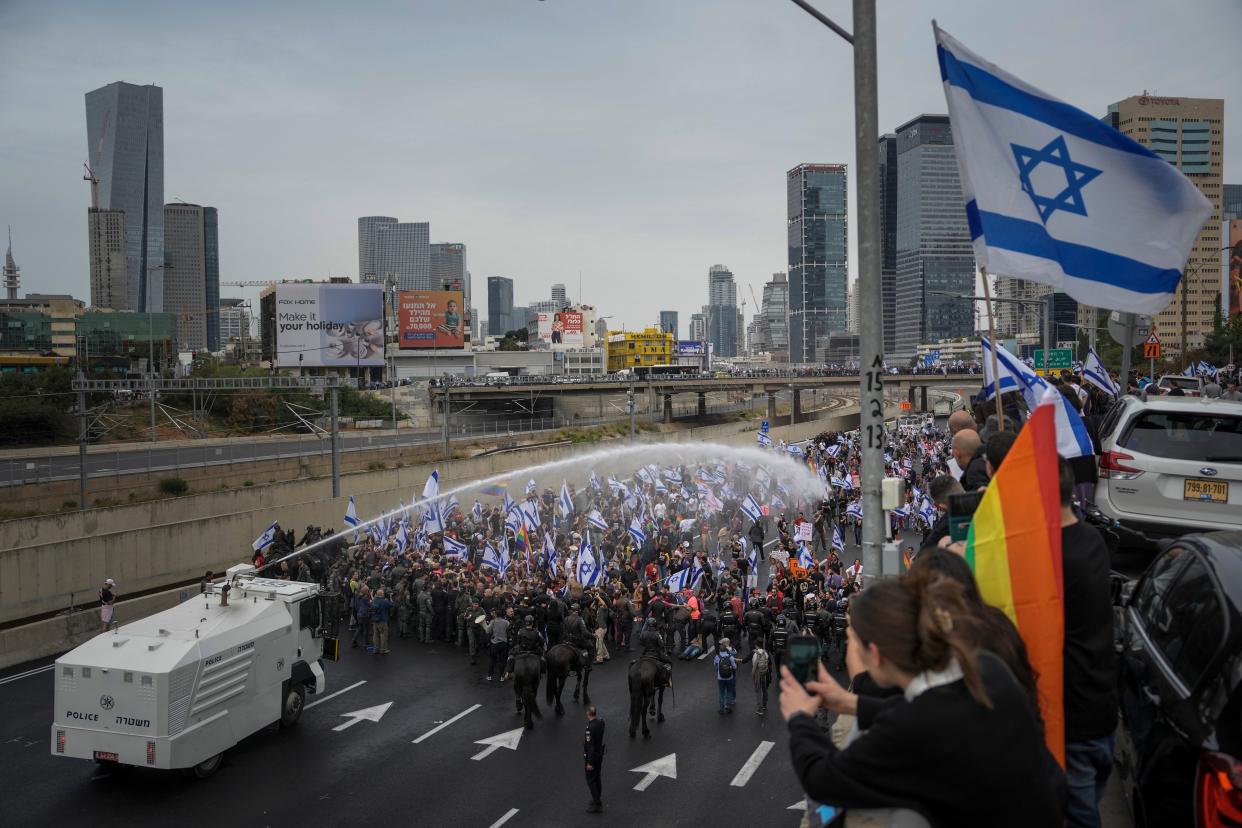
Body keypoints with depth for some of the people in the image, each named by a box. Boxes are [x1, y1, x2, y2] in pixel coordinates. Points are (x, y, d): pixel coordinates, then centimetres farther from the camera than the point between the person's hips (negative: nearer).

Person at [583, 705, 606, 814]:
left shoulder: (590, 728, -30)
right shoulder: (601, 721, -8)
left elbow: (590, 746, -26)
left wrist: (589, 763, -20)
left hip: (592, 756, -8)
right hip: (600, 753, 8)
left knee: (591, 780, 3)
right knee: (597, 778, 21)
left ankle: (597, 805, 7)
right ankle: (597, 799, 33)